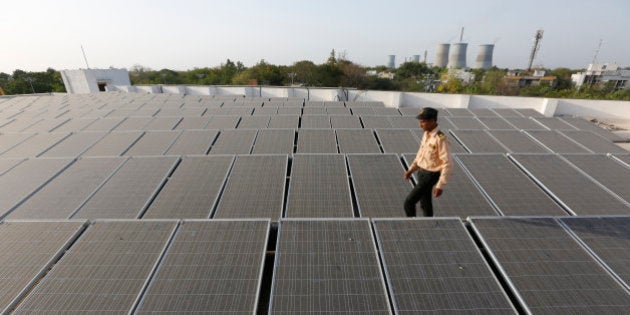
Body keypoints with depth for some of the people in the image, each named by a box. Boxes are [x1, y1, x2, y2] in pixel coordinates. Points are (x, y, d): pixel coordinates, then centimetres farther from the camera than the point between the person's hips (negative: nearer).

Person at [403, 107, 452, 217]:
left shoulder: (440, 138, -26)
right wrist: (411, 169, 14)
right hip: (422, 172, 8)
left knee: (409, 202, -5)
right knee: (425, 203, 20)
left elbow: (448, 164, -25)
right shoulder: (426, 133, 1)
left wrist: (440, 185, -24)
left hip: (429, 176, -8)